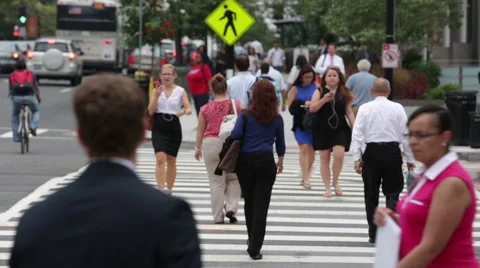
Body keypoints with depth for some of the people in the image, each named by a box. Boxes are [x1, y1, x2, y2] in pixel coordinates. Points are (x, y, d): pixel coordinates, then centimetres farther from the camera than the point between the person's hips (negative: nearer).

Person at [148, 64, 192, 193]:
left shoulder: (180, 91, 2)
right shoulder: (156, 90, 4)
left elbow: (189, 108, -3)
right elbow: (151, 111, -2)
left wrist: (184, 111, -27)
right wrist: (157, 96, -15)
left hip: (174, 128, 1)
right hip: (159, 128, -1)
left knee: (171, 160, 12)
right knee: (160, 158, -15)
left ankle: (169, 190, 24)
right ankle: (161, 189, -18)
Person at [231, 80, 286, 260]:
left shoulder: (246, 115, -3)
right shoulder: (276, 118, 3)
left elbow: (235, 134, -16)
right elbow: (280, 143, 11)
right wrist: (280, 161, 28)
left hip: (245, 161, 0)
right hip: (265, 162, 0)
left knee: (249, 202, 17)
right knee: (261, 205, -1)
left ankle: (252, 241, 32)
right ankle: (255, 248, -6)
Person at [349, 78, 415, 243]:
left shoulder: (365, 108, -1)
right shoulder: (397, 108, 0)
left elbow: (357, 134, -4)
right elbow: (405, 134, 1)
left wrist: (357, 158, -1)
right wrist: (410, 158, 8)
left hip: (372, 152, 0)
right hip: (392, 152, 0)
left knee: (371, 194, 10)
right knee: (393, 192, 7)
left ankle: (373, 234, 15)